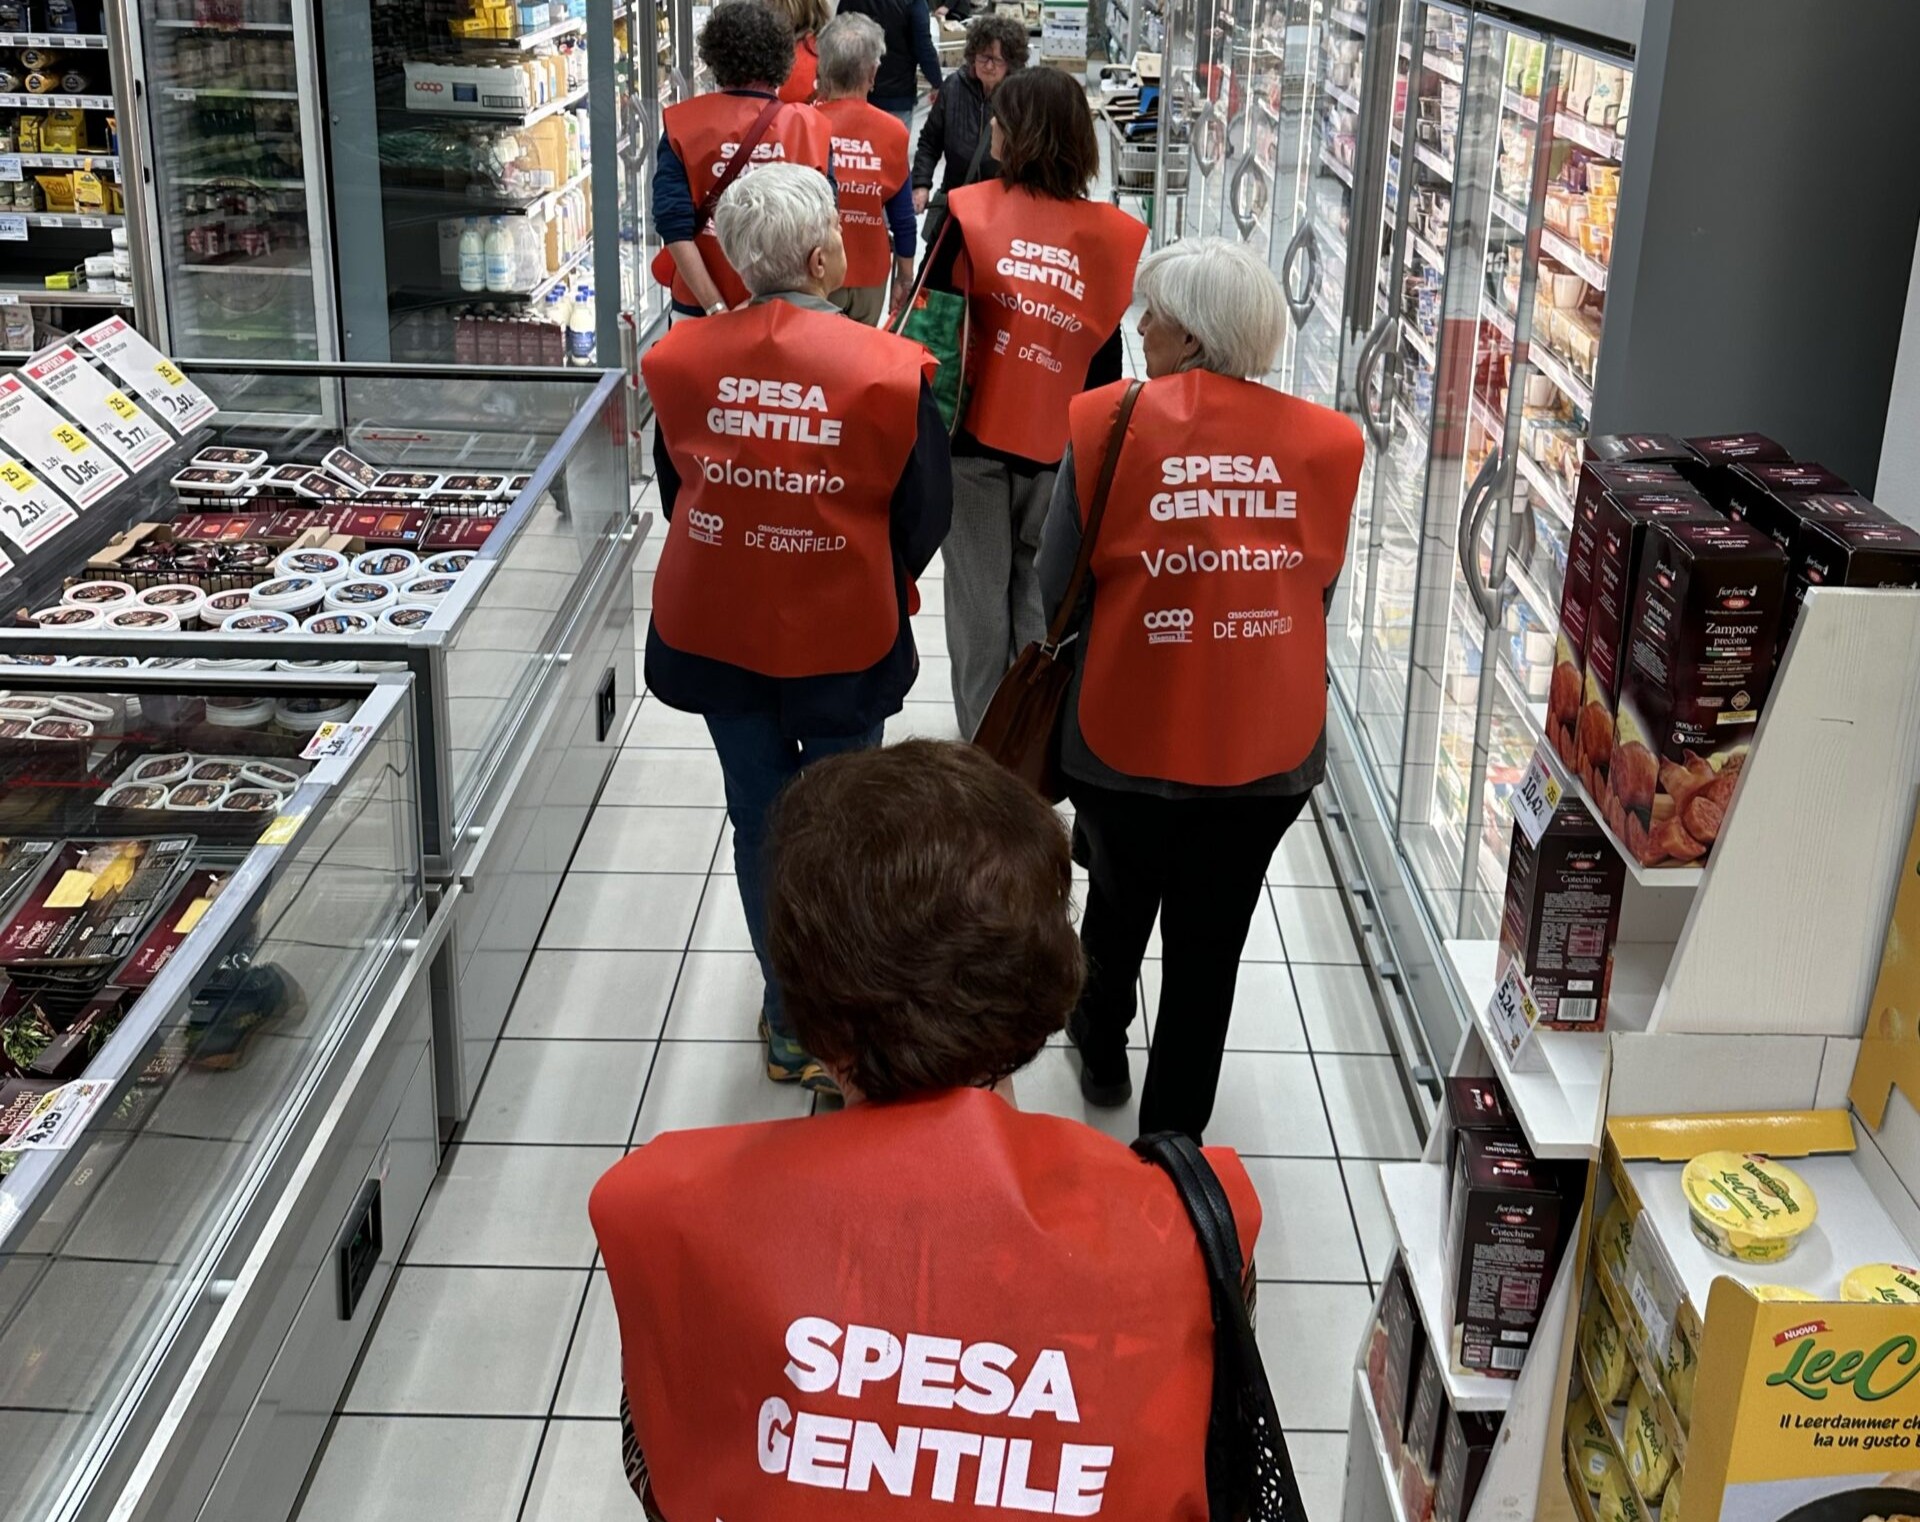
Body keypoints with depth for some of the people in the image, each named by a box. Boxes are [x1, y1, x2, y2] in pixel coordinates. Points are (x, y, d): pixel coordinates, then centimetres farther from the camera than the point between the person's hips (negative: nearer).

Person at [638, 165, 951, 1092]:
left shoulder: (681, 359, -9)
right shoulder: (886, 370, -18)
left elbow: (674, 493, 4)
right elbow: (924, 513, -7)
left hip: (715, 627, 3)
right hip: (843, 635, -2)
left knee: (759, 818, 16)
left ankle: (790, 1016, 30)